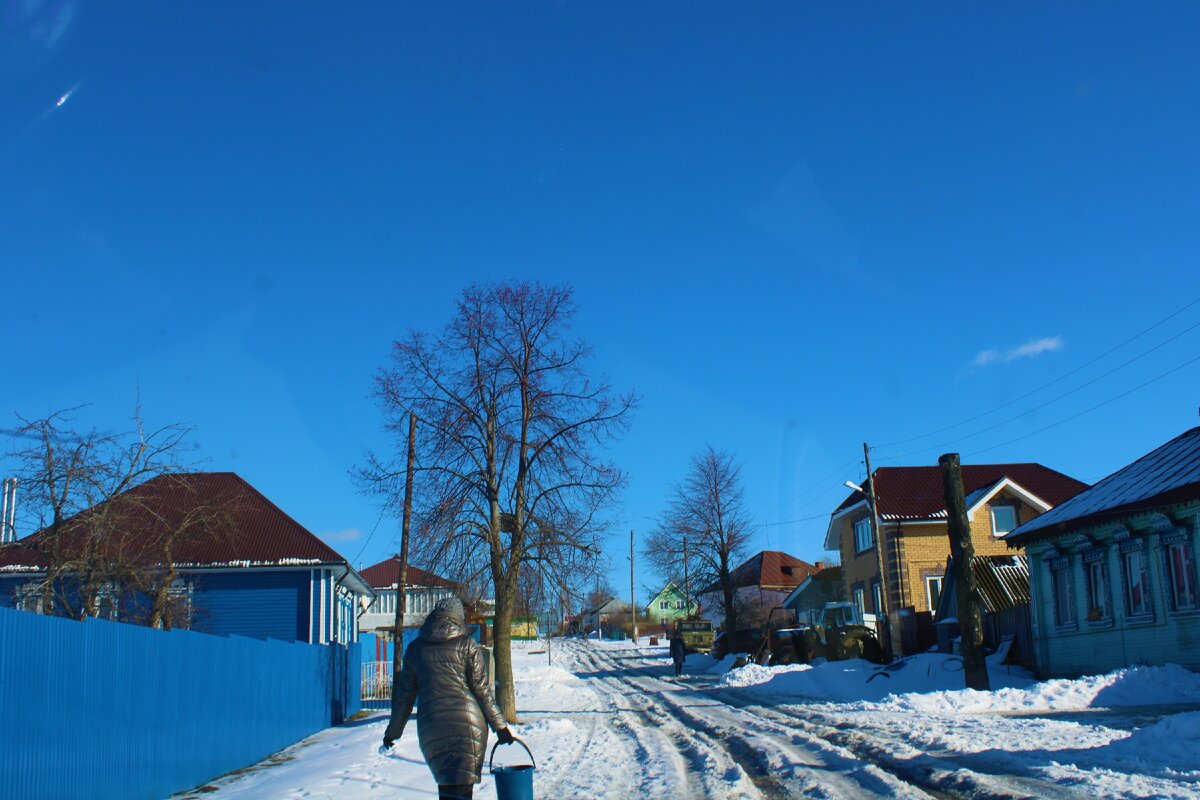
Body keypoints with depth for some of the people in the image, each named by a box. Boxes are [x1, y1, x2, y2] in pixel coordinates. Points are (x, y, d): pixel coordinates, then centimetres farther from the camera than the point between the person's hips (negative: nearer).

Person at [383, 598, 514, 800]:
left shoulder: (415, 648, 11)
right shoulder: (467, 645, 3)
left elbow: (404, 695, 12)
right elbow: (481, 689, 0)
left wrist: (393, 731, 22)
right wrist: (500, 726, 4)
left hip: (429, 727, 3)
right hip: (467, 723, -3)